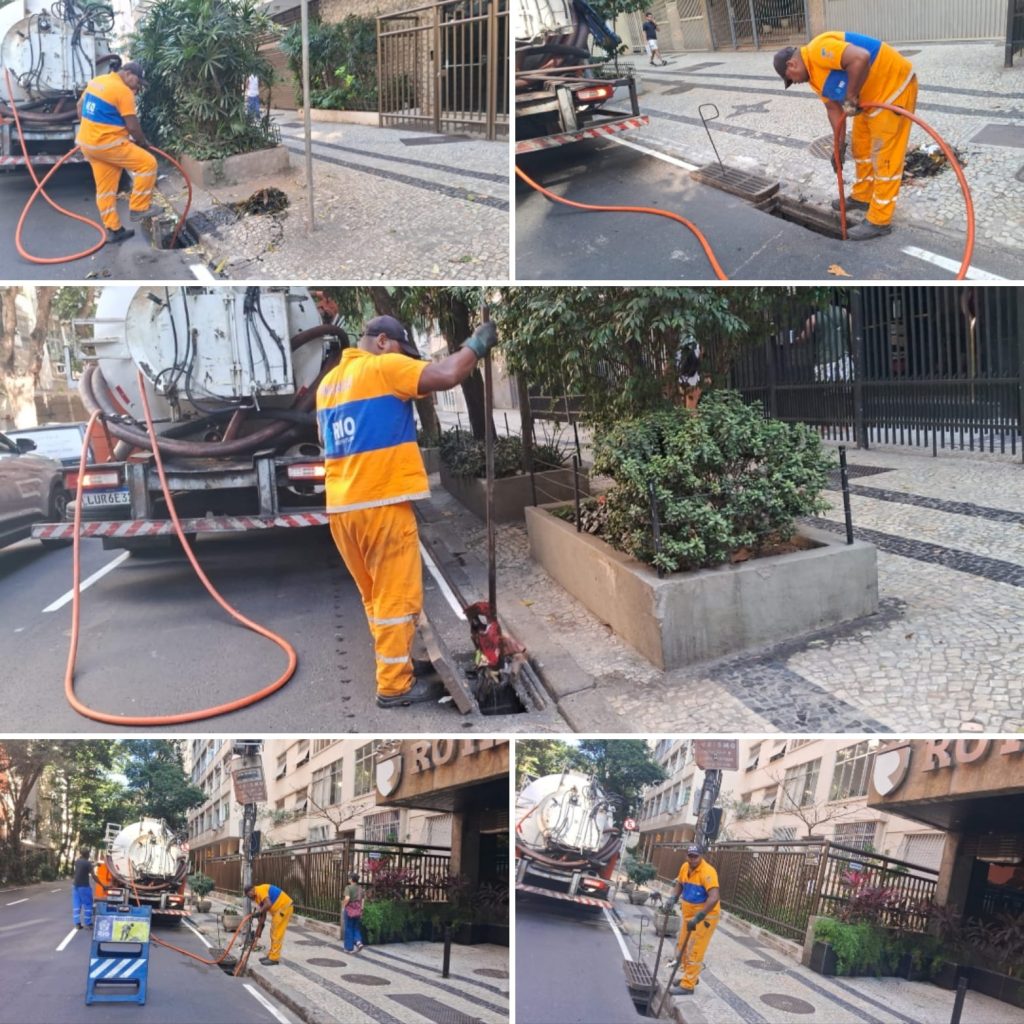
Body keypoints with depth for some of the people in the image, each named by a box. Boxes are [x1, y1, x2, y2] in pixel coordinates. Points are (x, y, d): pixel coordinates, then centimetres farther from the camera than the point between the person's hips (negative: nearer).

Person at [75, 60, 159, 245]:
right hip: (107, 144, -9)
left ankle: (113, 230, 18)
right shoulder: (123, 91, -14)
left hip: (87, 143, 9)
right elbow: (133, 126, -14)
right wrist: (144, 143, 4)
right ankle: (138, 208, 1)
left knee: (105, 188, 14)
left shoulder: (96, 81, 13)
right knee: (147, 163, -3)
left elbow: (80, 106, 23)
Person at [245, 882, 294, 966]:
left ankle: (274, 958, 0)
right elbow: (263, 915, 16)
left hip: (284, 907, -10)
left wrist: (259, 911, -15)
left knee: (277, 934, -6)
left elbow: (268, 904, -30)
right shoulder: (257, 896, 14)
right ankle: (271, 955, 26)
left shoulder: (260, 890, -16)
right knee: (273, 933, 17)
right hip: (278, 909, 10)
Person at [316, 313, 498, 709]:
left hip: (341, 506, 8)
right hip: (382, 502, -8)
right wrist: (476, 344, -4)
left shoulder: (328, 382, 17)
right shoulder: (383, 367, -8)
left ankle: (396, 662, 29)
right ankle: (395, 685, 3)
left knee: (375, 595, 18)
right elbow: (447, 375, -18)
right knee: (397, 597, -1)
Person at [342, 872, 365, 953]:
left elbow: (347, 898, -25)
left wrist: (343, 906, -10)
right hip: (358, 910, 5)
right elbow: (362, 900, 7)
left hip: (349, 910, -5)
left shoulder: (348, 887, -12)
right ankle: (358, 942, -7)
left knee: (349, 929, 7)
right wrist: (361, 910, 12)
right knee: (356, 928, 15)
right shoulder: (360, 888, 6)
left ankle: (349, 948, 12)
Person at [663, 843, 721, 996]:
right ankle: (690, 977, 34)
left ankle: (688, 985, 1)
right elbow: (679, 885, 18)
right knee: (683, 947, 17)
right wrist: (672, 899, 0)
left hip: (705, 917, -9)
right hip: (689, 914, 9)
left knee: (694, 951, -6)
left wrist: (698, 917, -36)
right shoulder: (685, 867, 0)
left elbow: (714, 897, -33)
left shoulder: (707, 872, -24)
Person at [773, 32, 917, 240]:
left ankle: (879, 221, 3)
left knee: (884, 155, -4)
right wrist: (840, 145, 13)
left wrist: (850, 97, -25)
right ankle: (862, 196, 42)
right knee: (862, 147, 23)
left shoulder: (819, 50, -23)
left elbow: (861, 58, -36)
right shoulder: (814, 74, 8)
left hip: (895, 85, -10)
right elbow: (834, 108, 14)